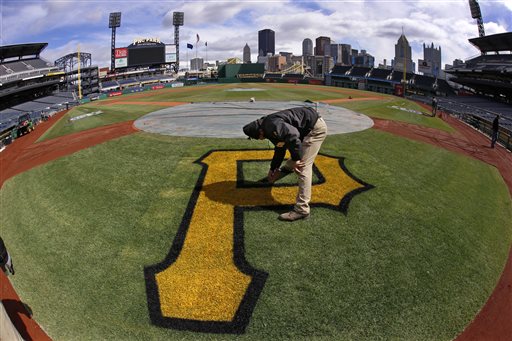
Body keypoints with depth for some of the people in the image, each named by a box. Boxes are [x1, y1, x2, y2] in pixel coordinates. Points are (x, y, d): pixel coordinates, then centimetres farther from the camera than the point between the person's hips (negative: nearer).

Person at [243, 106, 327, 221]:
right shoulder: (270, 129, 12)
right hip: (307, 129, 10)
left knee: (303, 167, -12)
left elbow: (293, 136, -35)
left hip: (316, 127, -10)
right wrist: (272, 169, 37)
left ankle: (301, 209, -12)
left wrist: (296, 159, -24)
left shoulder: (272, 126, -21)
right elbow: (280, 148, 27)